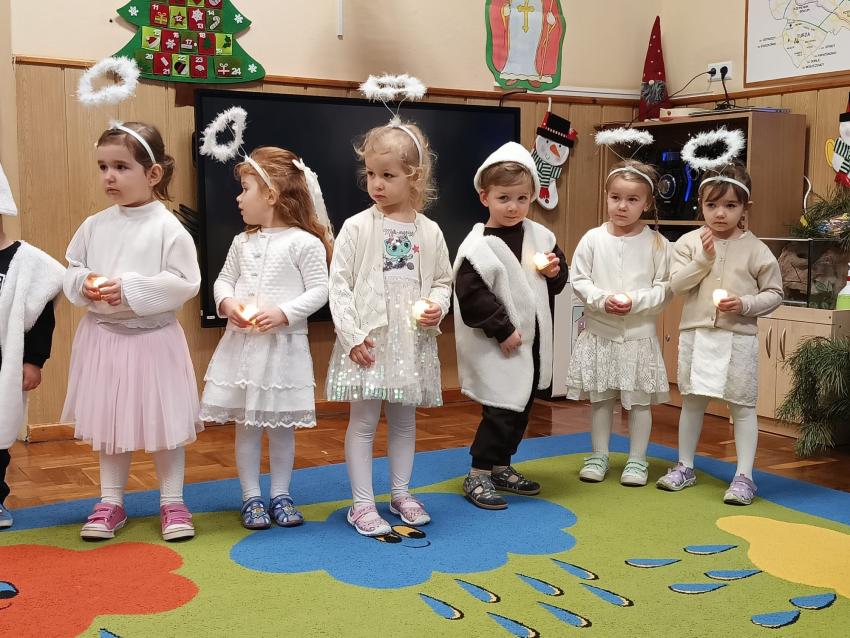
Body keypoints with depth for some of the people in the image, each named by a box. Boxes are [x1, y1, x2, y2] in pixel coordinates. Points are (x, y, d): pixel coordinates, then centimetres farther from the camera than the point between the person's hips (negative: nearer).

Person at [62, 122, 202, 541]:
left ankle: (172, 502, 23)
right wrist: (85, 286, -11)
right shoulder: (94, 226, 3)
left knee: (164, 423, 7)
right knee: (108, 423, 14)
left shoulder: (167, 227, -12)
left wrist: (129, 289, -21)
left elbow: (184, 283, -16)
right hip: (102, 337, 5)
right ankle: (111, 503, 28)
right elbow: (71, 270, 11)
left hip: (154, 338, -4)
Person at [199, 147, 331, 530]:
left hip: (284, 345, -4)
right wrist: (227, 302, -9)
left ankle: (280, 495, 22)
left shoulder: (304, 242, -8)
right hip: (242, 343, 4)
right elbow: (223, 280, 13)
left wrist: (283, 313, -20)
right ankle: (251, 497, 19)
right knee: (246, 425, 8)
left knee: (282, 425, 8)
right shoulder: (242, 242, 9)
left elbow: (318, 290, -9)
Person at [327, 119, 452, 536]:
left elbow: (443, 280, 13)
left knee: (404, 419, 15)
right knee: (363, 421, 3)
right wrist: (352, 336, -13)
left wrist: (437, 306, -9)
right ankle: (362, 503, 12)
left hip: (412, 341, 3)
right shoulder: (357, 227, -6)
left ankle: (401, 493, 30)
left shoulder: (429, 232, 3)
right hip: (367, 341, -3)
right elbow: (339, 285, -7)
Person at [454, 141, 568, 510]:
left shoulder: (539, 236, 5)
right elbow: (472, 296, -20)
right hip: (498, 348, -7)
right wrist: (502, 330, -18)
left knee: (521, 409, 16)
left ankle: (501, 468, 32)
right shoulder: (478, 247, -16)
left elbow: (557, 283, 16)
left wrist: (555, 270, -6)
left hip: (532, 342, 7)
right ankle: (477, 476, 10)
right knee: (502, 411, -5)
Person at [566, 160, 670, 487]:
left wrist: (635, 301, -20)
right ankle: (599, 455, 26)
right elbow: (579, 280, -2)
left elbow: (664, 287, -5)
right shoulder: (593, 239, -2)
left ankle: (637, 459, 22)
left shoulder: (657, 243, -4)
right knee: (600, 398, 12)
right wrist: (602, 299, -17)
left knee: (639, 399, 8)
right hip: (599, 333, 1)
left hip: (639, 334, -1)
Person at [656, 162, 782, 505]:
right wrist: (704, 258, -19)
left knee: (742, 405, 3)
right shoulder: (689, 242, 0)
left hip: (739, 337, -2)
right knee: (692, 401, 14)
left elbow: (774, 293, 1)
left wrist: (745, 304, -16)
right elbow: (677, 283, -9)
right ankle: (685, 467, 27)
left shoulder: (756, 249, -3)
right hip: (696, 334, 2)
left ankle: (744, 476, 11)